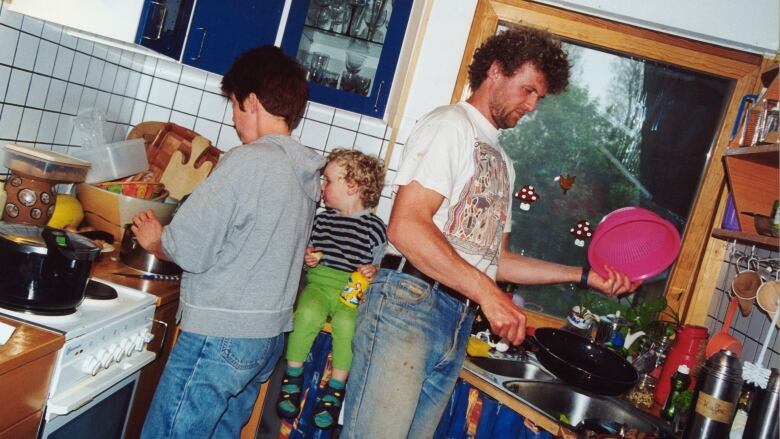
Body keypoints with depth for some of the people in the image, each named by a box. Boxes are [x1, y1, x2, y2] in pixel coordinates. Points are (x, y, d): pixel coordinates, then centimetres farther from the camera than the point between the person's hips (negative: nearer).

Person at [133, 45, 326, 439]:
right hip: (269, 335, 8)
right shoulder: (306, 171, 7)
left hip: (219, 337, -8)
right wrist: (170, 238, 18)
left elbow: (188, 249, -16)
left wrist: (155, 241, 6)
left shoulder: (248, 161, -17)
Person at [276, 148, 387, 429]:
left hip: (353, 290, -2)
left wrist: (372, 271, -13)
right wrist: (308, 257, 3)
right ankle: (293, 377, -11)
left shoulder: (374, 226, 2)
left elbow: (378, 263, 8)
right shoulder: (323, 219, 14)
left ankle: (335, 390, -14)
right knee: (308, 313, -30)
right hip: (319, 282, 3)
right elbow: (309, 250, 24)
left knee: (346, 323, -32)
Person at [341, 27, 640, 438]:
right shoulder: (451, 123, -2)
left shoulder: (501, 161, 24)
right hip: (408, 302, -8)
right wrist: (489, 294, -18)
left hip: (458, 324, 8)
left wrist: (584, 275, 18)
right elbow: (406, 227, -16)